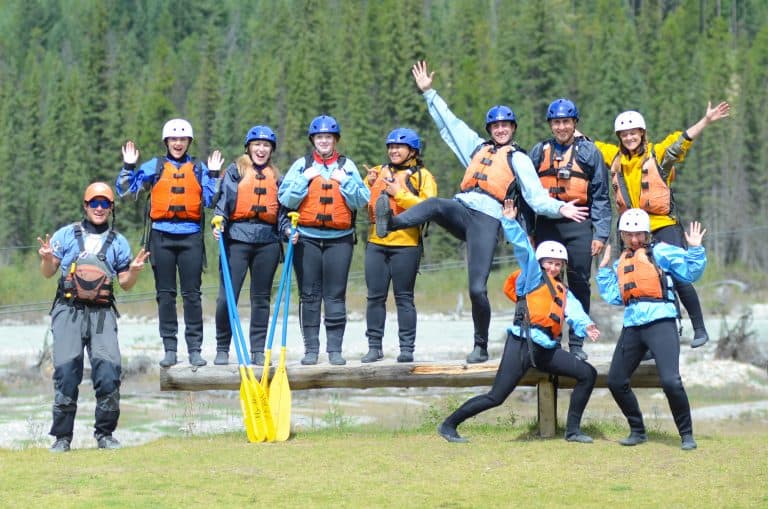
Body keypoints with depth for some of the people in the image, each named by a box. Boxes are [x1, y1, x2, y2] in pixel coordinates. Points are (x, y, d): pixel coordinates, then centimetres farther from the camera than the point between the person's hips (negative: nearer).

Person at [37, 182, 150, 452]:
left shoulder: (118, 242, 14)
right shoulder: (66, 235, 11)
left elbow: (125, 283, 15)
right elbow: (48, 273, 11)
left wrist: (135, 270, -5)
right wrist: (47, 259, -10)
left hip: (102, 312, 1)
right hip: (68, 310, -1)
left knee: (108, 368, -12)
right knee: (66, 369, -9)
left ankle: (105, 433, 1)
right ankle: (62, 436, -2)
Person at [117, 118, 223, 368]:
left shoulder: (198, 168, 11)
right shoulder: (154, 166, 8)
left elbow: (210, 201, 5)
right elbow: (124, 190, 6)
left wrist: (213, 174, 0)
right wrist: (128, 166, -4)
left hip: (190, 236, 0)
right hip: (162, 236, 0)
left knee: (192, 294, -1)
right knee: (165, 294, 3)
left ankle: (195, 349, 1)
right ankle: (169, 349, 6)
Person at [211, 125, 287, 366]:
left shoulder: (276, 177, 17)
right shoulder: (235, 170, 7)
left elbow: (282, 210, 17)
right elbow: (224, 199, -1)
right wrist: (219, 221, -17)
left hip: (267, 240, 3)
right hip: (238, 238, -3)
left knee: (261, 298, 7)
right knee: (227, 296, -7)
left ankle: (258, 350, 13)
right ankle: (222, 348, 5)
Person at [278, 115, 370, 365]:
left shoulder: (347, 166, 10)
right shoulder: (301, 165, 8)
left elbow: (362, 201, 3)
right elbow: (285, 199, 0)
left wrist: (345, 181, -9)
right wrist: (305, 180, -9)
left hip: (339, 239, 0)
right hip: (307, 238, 0)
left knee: (335, 295, 0)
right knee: (309, 295, 1)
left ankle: (335, 349, 3)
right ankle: (311, 348, 5)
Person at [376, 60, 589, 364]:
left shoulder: (519, 159, 10)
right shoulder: (477, 147, 23)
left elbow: (537, 197, 0)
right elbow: (448, 122, 28)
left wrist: (559, 208, -18)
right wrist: (428, 92, 26)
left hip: (487, 220, -4)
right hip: (460, 210, 4)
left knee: (477, 288, -11)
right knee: (434, 206, -33)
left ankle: (481, 347, 2)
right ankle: (391, 223, -58)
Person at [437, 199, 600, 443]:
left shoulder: (564, 292, 23)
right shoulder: (533, 277, 8)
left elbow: (574, 313, 3)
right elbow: (522, 247, -6)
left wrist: (585, 326, -17)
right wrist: (510, 221, -15)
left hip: (547, 348, 7)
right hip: (522, 342, -6)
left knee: (588, 374, 0)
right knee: (496, 397, -10)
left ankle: (573, 430, 6)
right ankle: (449, 425, 3)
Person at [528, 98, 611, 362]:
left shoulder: (589, 152, 7)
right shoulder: (539, 151, 12)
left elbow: (601, 196, 6)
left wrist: (600, 234, -2)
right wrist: (526, 229, 6)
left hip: (579, 225, -1)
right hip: (546, 224, 1)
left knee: (580, 284, -1)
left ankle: (577, 344, 5)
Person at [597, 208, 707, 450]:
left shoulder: (659, 252, 3)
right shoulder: (620, 263, 20)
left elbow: (690, 273, -2)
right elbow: (614, 297, 15)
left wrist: (695, 248, -14)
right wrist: (604, 268, 15)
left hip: (660, 321, -7)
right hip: (632, 327, 7)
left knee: (670, 380, -19)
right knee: (616, 381, 7)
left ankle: (687, 434, -2)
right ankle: (637, 431, 23)